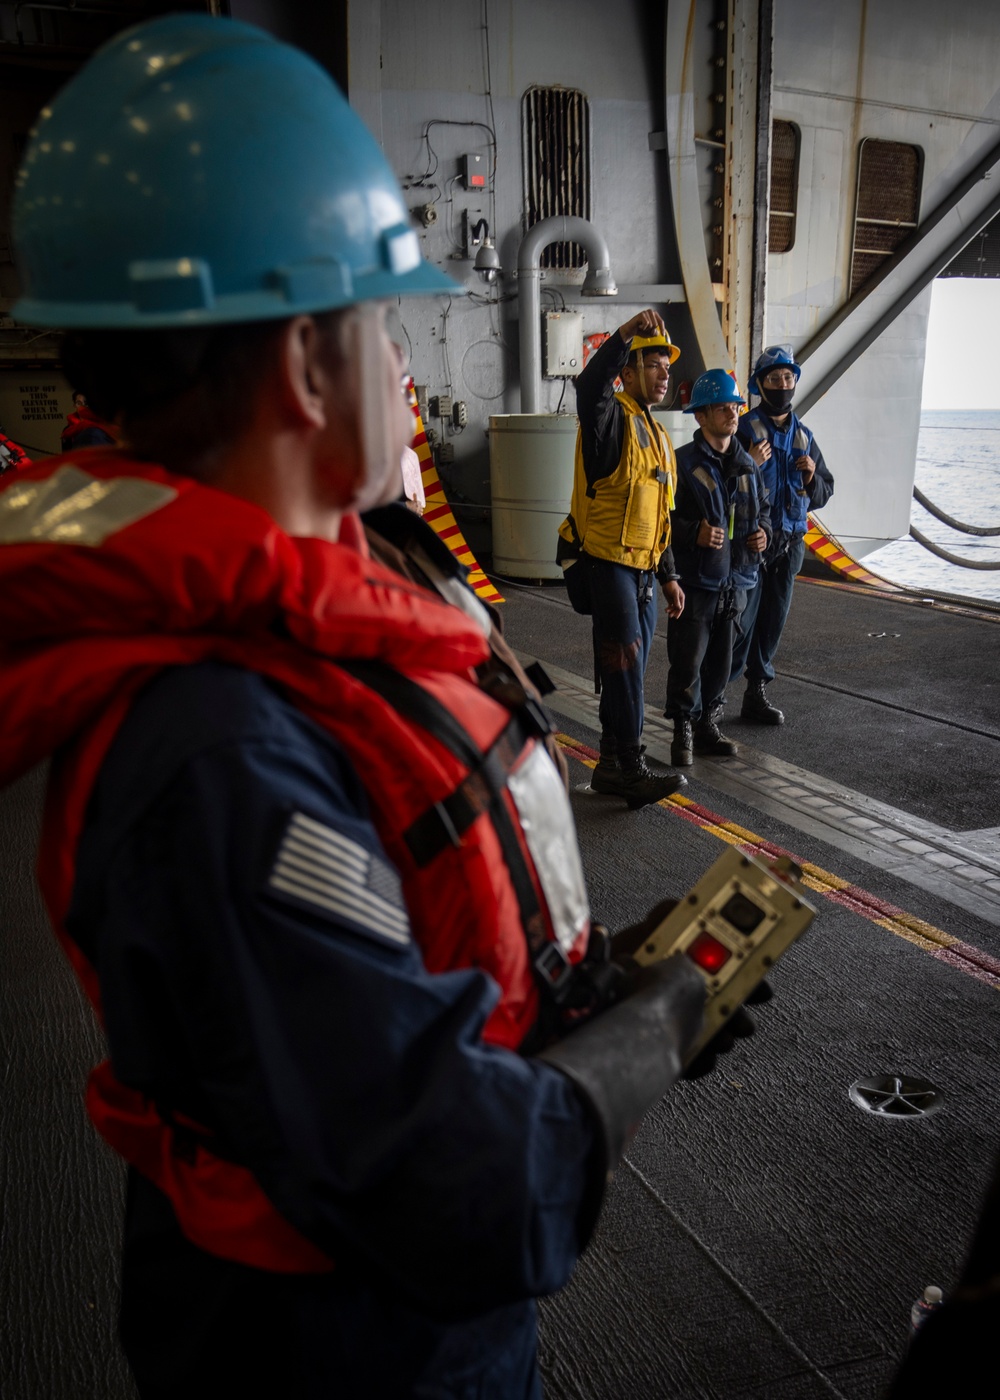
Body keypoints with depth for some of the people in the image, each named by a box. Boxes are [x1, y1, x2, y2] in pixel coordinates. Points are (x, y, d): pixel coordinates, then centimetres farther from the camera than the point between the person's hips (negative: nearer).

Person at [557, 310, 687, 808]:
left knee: (627, 673, 12)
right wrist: (625, 334, -40)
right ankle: (629, 767, -3)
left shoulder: (657, 436, 20)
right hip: (607, 565, -9)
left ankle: (611, 766, 22)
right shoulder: (611, 417, -6)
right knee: (625, 668, -9)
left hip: (642, 571, 9)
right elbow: (589, 384, -32)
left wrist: (669, 576, 21)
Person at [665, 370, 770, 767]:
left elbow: (762, 508, 24)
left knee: (721, 659, 13)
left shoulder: (747, 465, 11)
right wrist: (694, 533, -24)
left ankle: (708, 726, 26)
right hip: (696, 580, -6)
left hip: (735, 580, 6)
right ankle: (684, 731, 13)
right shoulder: (683, 463, -9)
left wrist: (763, 531, 4)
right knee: (688, 659, -2)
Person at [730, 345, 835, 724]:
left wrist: (812, 478, -3)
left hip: (789, 544, 6)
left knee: (773, 621, 10)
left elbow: (823, 493, 18)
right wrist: (749, 467, -25)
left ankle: (757, 695, 21)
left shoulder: (804, 436, 12)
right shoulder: (744, 430, -5)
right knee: (740, 621, -6)